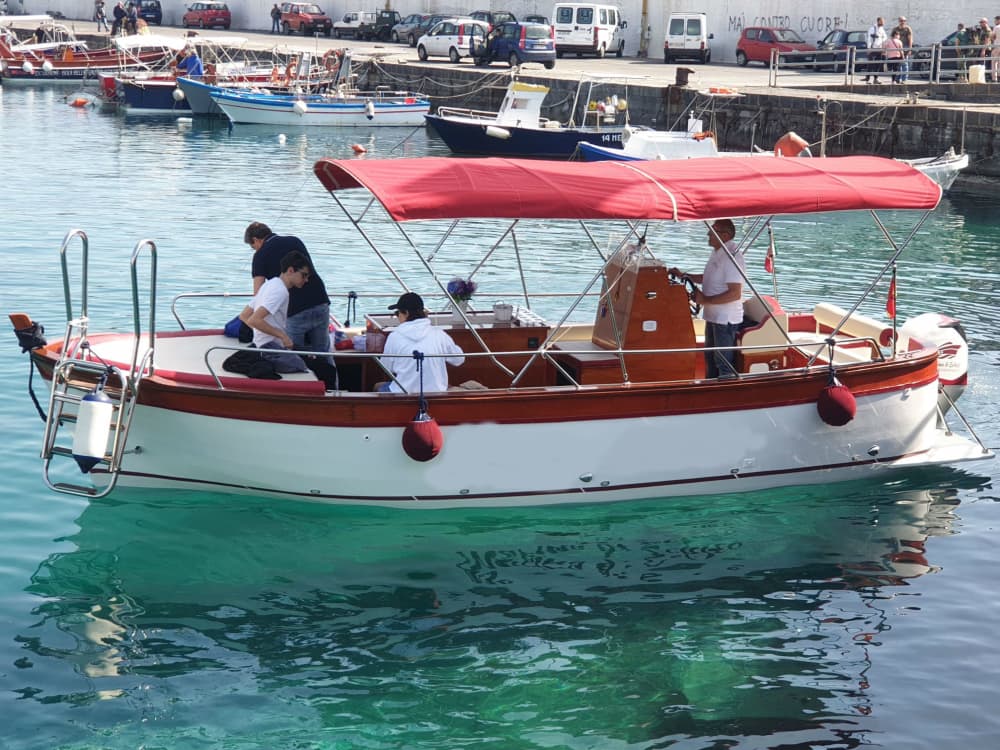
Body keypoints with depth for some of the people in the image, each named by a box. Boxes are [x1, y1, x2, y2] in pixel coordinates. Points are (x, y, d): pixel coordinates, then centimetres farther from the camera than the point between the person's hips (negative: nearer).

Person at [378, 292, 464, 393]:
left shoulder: (394, 337, -11)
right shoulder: (439, 335, -7)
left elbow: (386, 368, 1)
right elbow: (458, 360, 7)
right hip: (435, 391, 3)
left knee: (378, 387, 30)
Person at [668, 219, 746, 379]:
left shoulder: (732, 258, -24)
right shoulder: (717, 252, 9)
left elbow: (735, 293, -28)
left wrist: (706, 300, -25)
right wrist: (683, 275, 14)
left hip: (726, 319, -11)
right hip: (713, 316, 11)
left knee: (724, 362, -1)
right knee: (710, 358, 22)